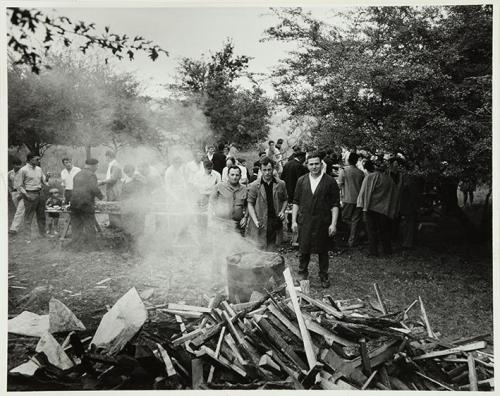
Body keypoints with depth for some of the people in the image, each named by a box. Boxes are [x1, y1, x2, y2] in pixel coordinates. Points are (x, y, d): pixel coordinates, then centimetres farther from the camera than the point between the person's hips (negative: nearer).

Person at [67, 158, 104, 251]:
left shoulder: (77, 175, 18)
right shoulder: (91, 175, -6)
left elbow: (75, 189, 18)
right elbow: (94, 188, -18)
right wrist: (101, 196, -3)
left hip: (74, 202, 7)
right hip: (86, 203, -7)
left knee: (76, 224, 12)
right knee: (89, 223, 3)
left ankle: (75, 244, 15)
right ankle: (88, 243, 4)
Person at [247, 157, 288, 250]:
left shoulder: (281, 184, 6)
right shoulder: (254, 186, -1)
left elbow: (285, 200, 18)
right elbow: (250, 204, -1)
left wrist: (282, 211, 0)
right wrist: (255, 221, -12)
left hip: (276, 222, 2)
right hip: (260, 224, -2)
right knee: (259, 249, -5)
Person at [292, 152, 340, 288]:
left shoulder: (330, 181, -2)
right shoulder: (301, 181, 6)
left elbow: (335, 204, -3)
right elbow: (296, 202, 9)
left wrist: (333, 223, -8)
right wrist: (294, 220, 3)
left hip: (322, 223, -2)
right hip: (304, 222, 2)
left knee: (323, 251, 9)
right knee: (304, 250, 9)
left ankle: (324, 276, 24)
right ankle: (302, 273, 29)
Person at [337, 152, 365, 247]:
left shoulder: (343, 171, -7)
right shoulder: (361, 173, 1)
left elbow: (340, 185, -6)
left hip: (347, 199, -3)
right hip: (358, 199, 3)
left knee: (345, 218, 11)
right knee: (355, 221, 8)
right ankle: (352, 241, 13)